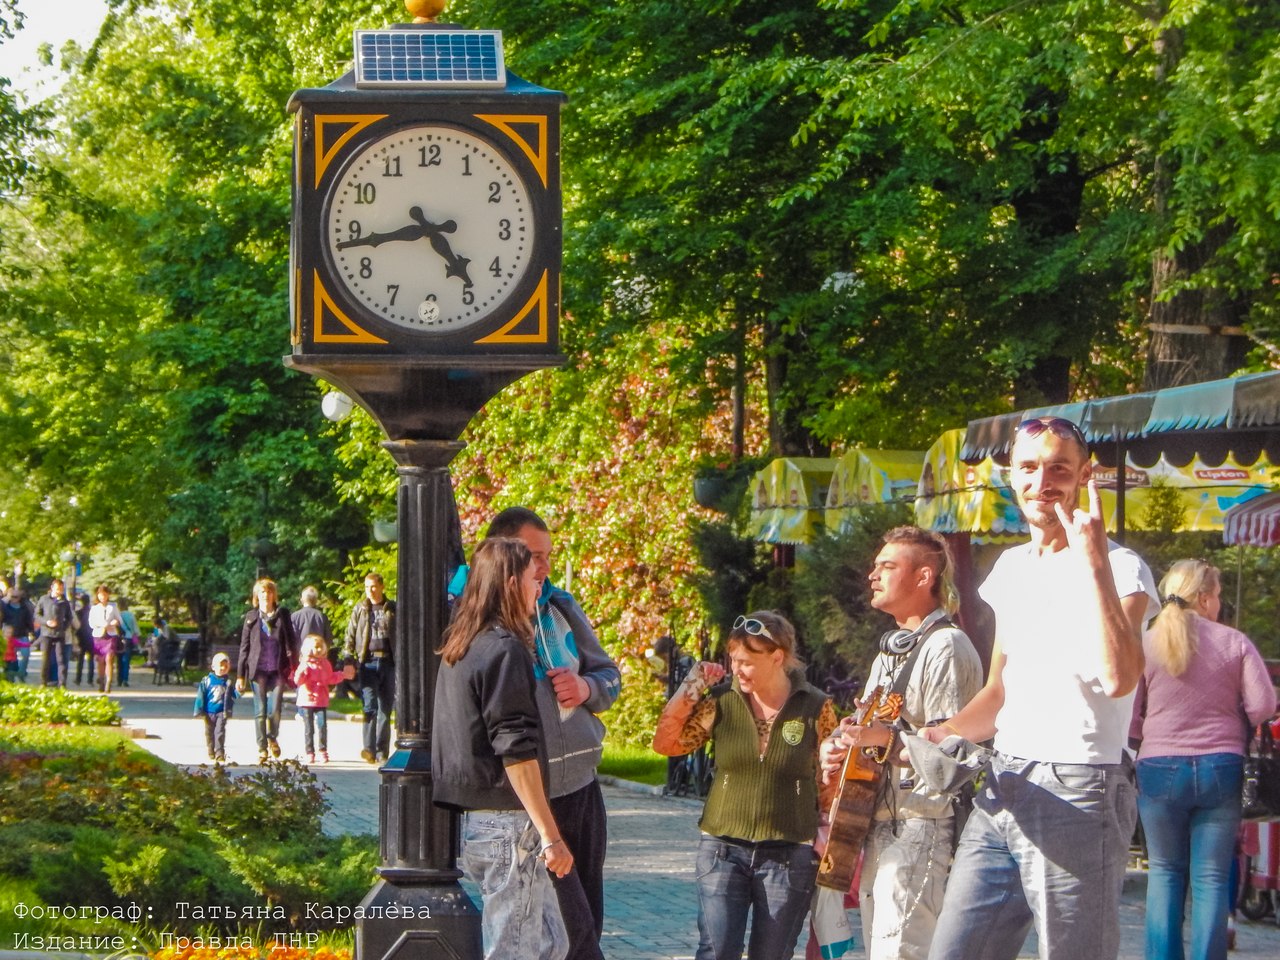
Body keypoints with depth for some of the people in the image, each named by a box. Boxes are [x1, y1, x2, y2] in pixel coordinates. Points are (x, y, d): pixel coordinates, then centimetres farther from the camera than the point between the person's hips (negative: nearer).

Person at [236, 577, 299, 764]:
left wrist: (294, 667, -1)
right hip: (257, 669, 0)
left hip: (278, 669, 0)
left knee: (275, 710, -6)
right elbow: (244, 646, 7)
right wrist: (240, 674, 4)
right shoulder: (251, 617, 6)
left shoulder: (282, 615, 5)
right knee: (260, 711, 0)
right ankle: (262, 750, 7)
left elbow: (291, 642, 6)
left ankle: (273, 738, 22)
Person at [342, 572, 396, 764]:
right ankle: (369, 749, -19)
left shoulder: (393, 609, 8)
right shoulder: (360, 610, 10)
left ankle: (382, 753, 9)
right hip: (368, 662, -1)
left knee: (385, 709, 4)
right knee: (370, 706, -13)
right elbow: (350, 637, 11)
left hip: (388, 662, 1)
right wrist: (348, 660, 0)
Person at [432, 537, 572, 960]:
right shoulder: (505, 650, -15)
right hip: (505, 823, -9)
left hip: (474, 818, 9)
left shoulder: (460, 647, 13)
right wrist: (550, 835, -20)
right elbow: (516, 751, -20)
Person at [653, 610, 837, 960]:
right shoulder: (721, 701, 0)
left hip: (789, 854, -1)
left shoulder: (816, 708, -3)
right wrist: (689, 689, -7)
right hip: (723, 850, 1)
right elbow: (665, 743, 1)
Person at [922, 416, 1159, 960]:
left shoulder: (1120, 569, -6)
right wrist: (948, 732, 8)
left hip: (1077, 794, -7)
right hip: (1001, 792, 7)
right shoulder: (1010, 569, 16)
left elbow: (1118, 677, -25)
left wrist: (1094, 561, -24)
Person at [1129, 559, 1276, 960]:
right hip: (1221, 768, -1)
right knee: (1212, 877, 4)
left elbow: (1128, 716, 0)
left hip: (1159, 769, 1)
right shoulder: (1235, 643, -2)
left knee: (1165, 871, 13)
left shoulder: (1145, 644, -1)